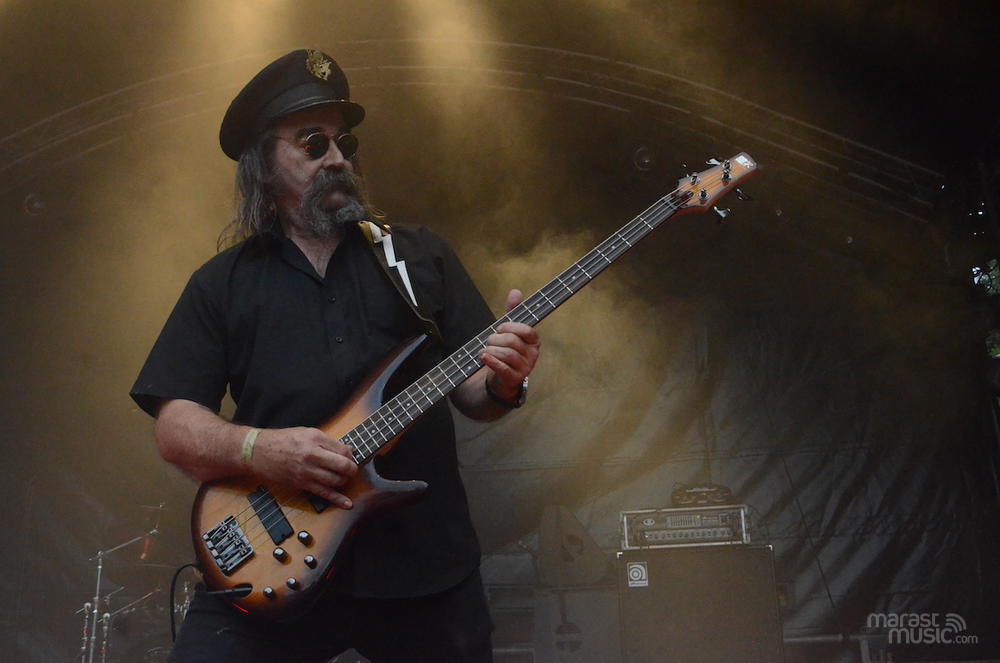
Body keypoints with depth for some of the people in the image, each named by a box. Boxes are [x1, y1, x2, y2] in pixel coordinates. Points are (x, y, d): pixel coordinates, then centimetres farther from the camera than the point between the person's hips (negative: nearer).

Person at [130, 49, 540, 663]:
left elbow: (472, 393, 7)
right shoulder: (222, 284, 8)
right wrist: (258, 450, -17)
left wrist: (501, 385, -16)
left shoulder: (422, 256, 9)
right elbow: (174, 426, 2)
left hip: (426, 561, 1)